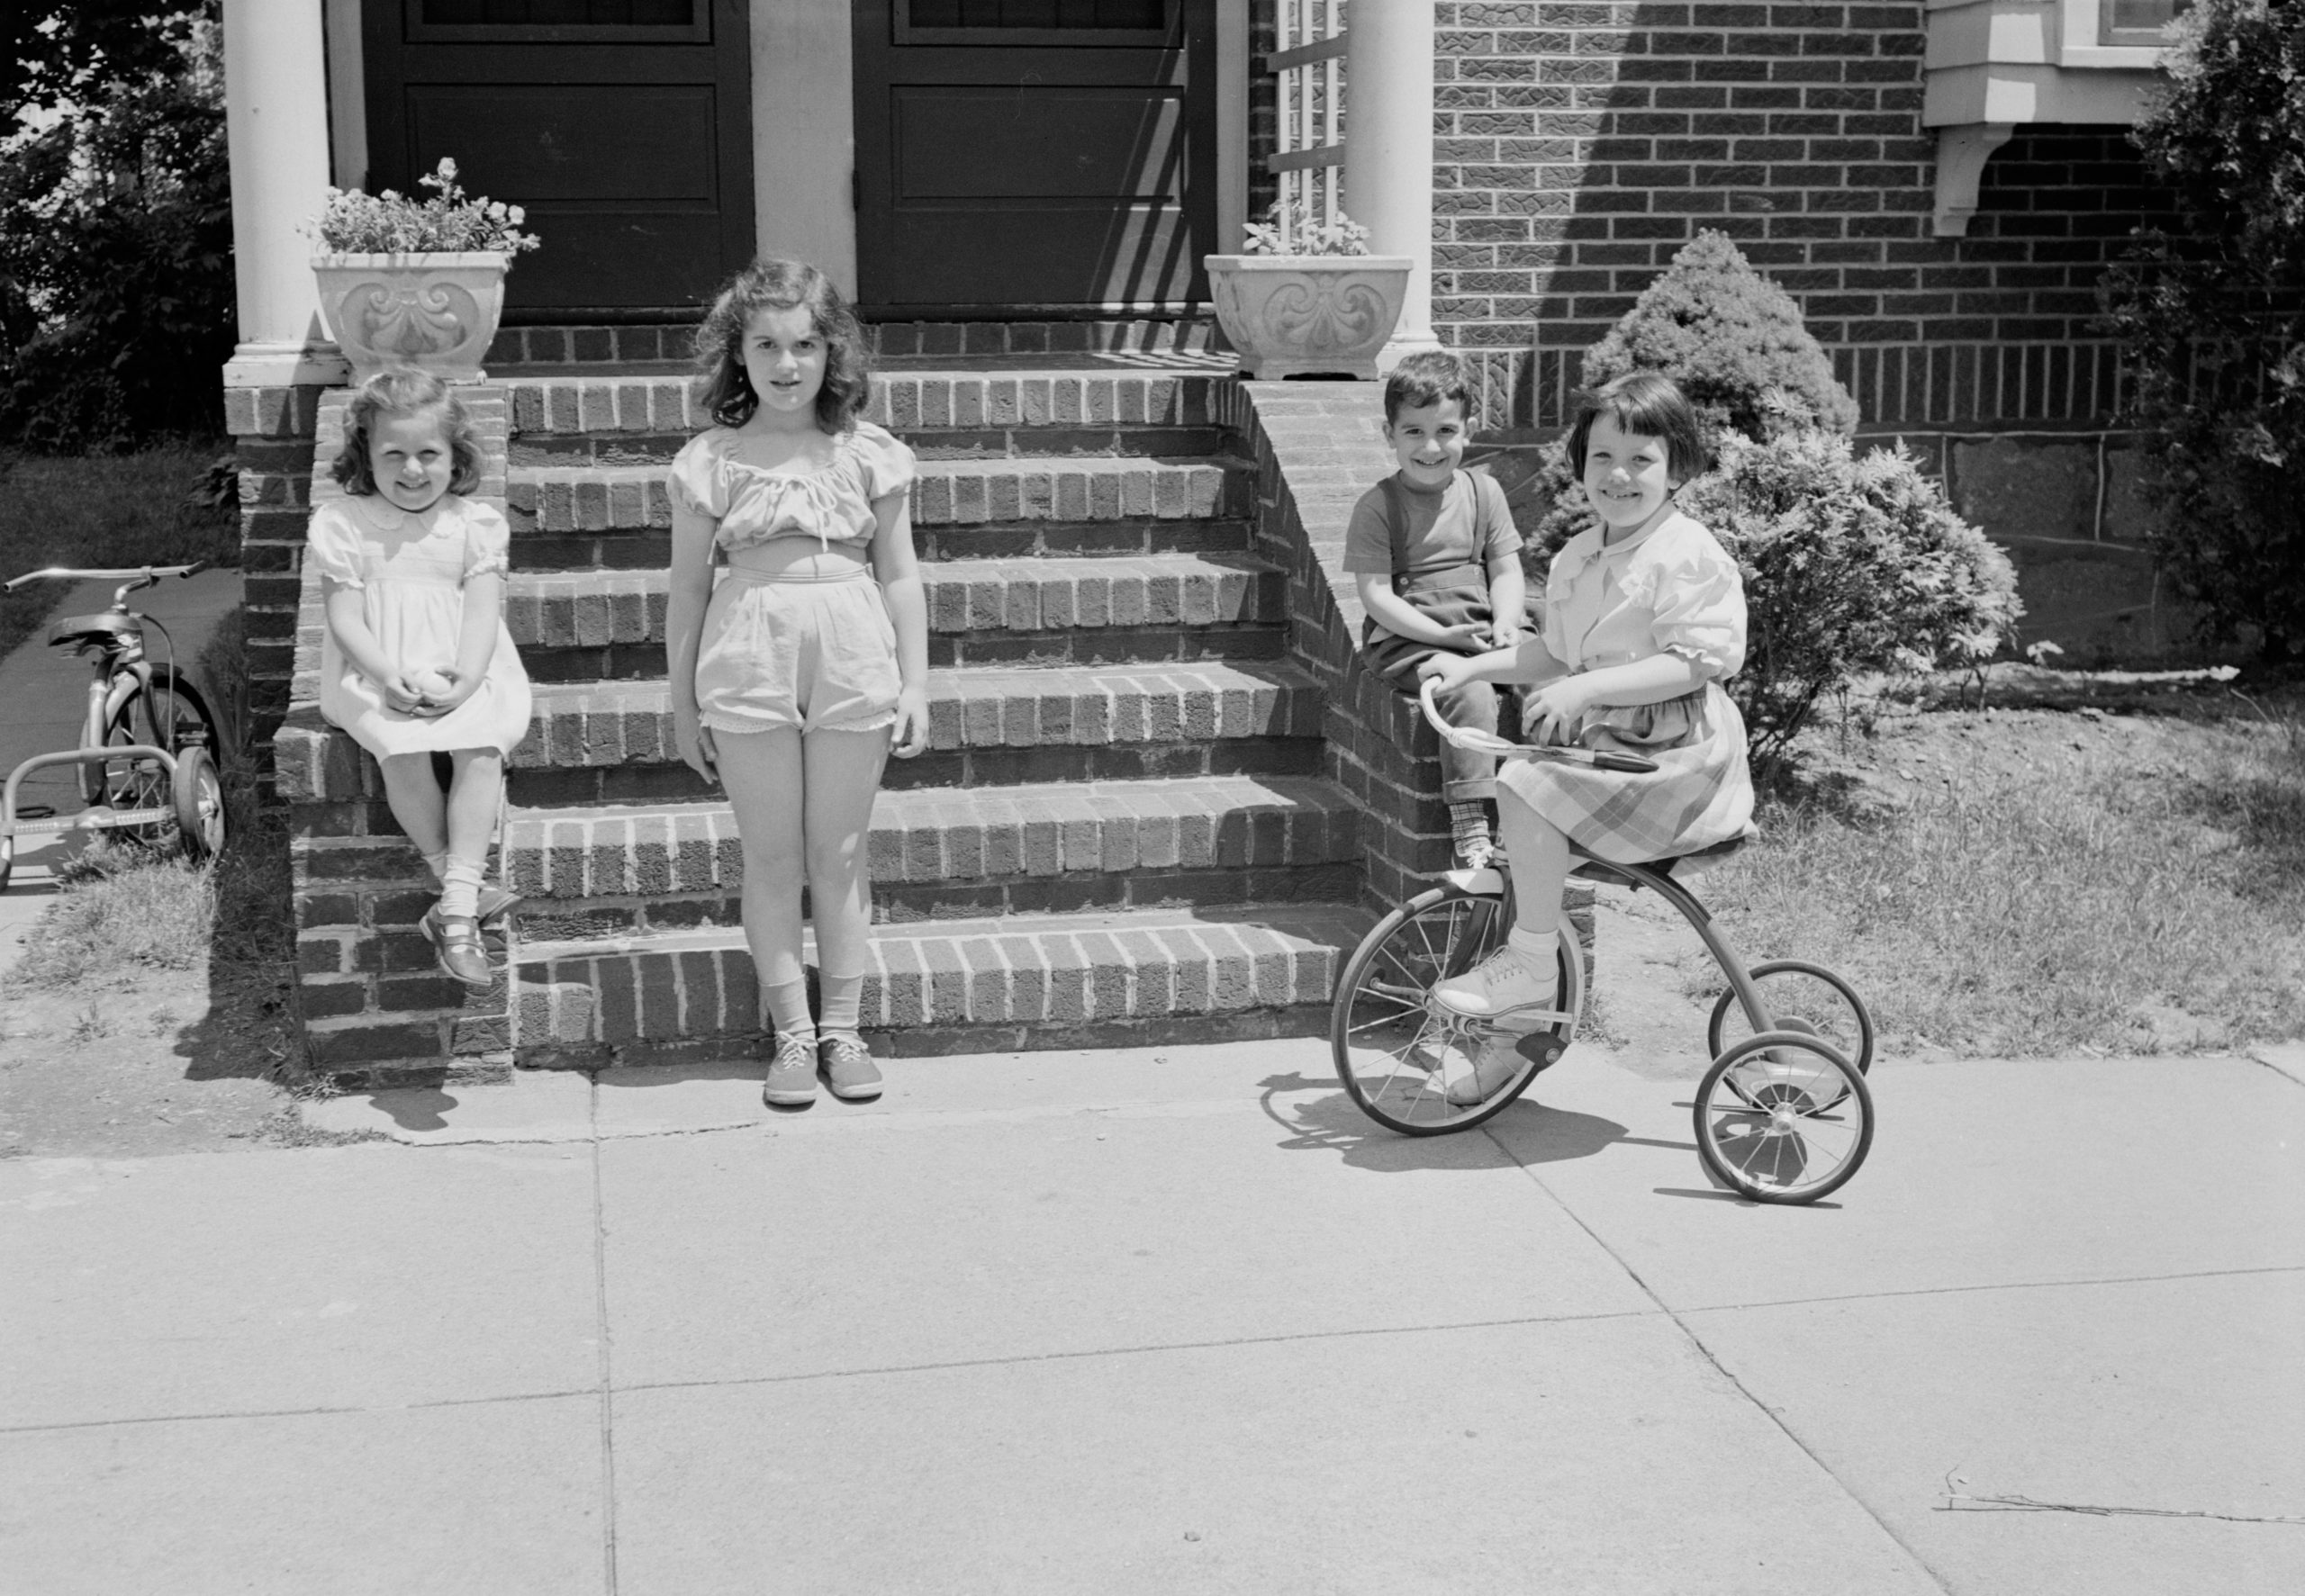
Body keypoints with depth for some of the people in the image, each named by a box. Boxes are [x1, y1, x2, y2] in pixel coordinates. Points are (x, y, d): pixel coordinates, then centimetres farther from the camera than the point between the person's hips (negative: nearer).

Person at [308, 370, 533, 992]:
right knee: (402, 750, -30)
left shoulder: (474, 525, 6)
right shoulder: (342, 526, 3)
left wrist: (463, 681, -21)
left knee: (481, 747, -28)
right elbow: (345, 618, -4)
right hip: (376, 674, -1)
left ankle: (456, 912, -28)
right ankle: (461, 887, -17)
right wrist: (393, 675, -22)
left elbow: (481, 612, -2)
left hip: (464, 672, 1)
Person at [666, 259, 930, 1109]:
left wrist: (914, 683, 4)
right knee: (772, 858, 4)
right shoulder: (711, 460, 2)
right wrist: (682, 702, 6)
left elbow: (899, 575, 8)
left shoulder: (867, 454, 4)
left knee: (840, 855, 6)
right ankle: (792, 1032, 13)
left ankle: (842, 1029, 16)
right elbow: (688, 588, 6)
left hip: (853, 655, 1)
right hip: (750, 653, 0)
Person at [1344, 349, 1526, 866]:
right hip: (1406, 639, -4)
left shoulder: (1484, 492, 10)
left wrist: (1505, 624, -10)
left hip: (1481, 633, 5)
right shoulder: (1377, 507, -3)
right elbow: (1375, 595, -9)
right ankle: (1469, 823, -30)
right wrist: (1442, 635, -19)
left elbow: (1506, 571, 10)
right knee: (1470, 691, -32)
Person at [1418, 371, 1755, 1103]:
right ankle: (1522, 1020, 19)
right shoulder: (1577, 558, 12)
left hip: (1674, 755, -9)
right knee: (1519, 828, 5)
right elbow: (1555, 652, 24)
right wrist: (1472, 665, 12)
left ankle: (1530, 961, -14)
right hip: (1600, 742, 9)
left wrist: (1586, 688, -27)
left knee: (1525, 788, -26)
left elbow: (1695, 660, -21)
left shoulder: (1689, 554, -13)